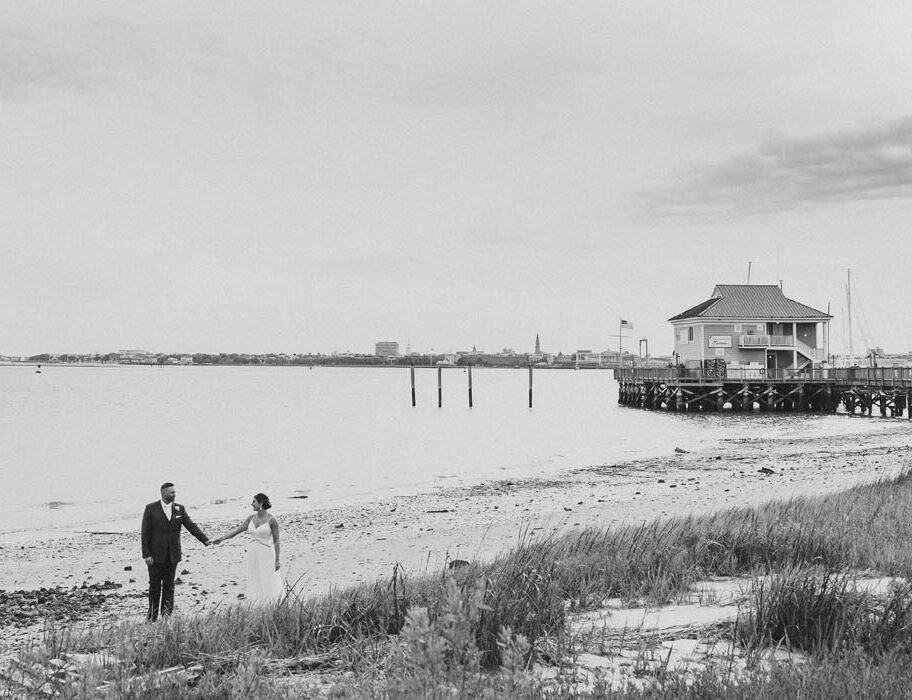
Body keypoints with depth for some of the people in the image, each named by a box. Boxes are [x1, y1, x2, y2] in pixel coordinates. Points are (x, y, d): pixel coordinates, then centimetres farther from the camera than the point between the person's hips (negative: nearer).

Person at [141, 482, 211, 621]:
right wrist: (146, 554, -11)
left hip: (172, 555, 3)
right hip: (156, 555, -2)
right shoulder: (151, 509, -4)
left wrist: (206, 540, -13)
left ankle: (166, 615, 10)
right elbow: (145, 533, -5)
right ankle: (152, 617, 15)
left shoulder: (180, 509, 5)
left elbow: (191, 526, 0)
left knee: (169, 586, 6)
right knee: (154, 586, 5)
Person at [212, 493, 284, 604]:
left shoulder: (272, 520, -11)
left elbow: (276, 541, -9)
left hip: (266, 555, -6)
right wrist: (221, 538, -7)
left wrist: (277, 560, -10)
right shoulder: (251, 517, 6)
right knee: (255, 586, 5)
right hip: (253, 556, 6)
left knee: (268, 587, -5)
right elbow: (237, 530, 4)